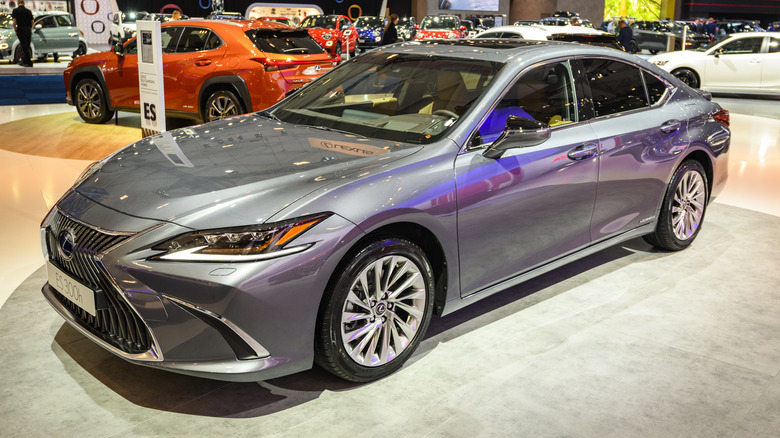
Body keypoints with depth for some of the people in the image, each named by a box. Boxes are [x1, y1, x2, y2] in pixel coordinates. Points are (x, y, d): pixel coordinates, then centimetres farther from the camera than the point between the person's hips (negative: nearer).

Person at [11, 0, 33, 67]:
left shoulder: (15, 10, 0)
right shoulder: (28, 11, 10)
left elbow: (14, 21, -7)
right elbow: (32, 21, 10)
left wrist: (15, 29, 2)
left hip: (21, 29, -4)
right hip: (28, 29, 4)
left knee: (24, 46, -6)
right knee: (27, 46, 11)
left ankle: (29, 63, -13)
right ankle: (24, 61, 18)